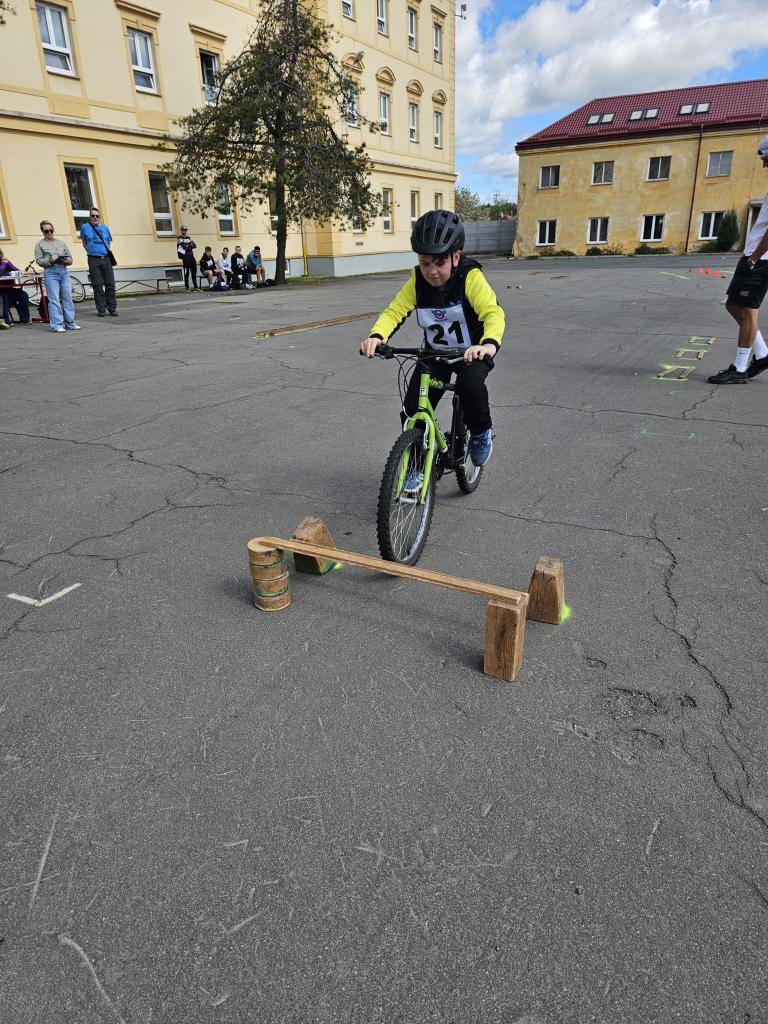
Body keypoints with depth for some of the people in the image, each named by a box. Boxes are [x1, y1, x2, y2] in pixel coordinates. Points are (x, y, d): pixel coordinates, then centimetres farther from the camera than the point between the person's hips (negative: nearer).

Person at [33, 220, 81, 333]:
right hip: (50, 273, -3)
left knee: (68, 298, 2)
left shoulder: (61, 243, 16)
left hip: (64, 271, 3)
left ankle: (70, 323, 9)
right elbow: (39, 261, 0)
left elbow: (70, 259, 15)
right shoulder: (40, 244, 8)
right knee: (54, 299, -7)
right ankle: (57, 325, -7)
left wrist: (66, 261, -6)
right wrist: (50, 260, -15)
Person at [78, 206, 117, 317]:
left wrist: (107, 251, 8)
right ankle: (101, 310, 2)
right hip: (93, 260, -2)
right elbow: (84, 242, 17)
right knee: (98, 286, -2)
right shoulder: (85, 227, 7)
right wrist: (91, 250, 9)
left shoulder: (105, 228, 13)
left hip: (106, 259, 2)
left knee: (110, 284, -2)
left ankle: (112, 308, 4)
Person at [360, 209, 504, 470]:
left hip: (472, 352, -3)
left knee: (470, 384, -36)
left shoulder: (471, 277, -24)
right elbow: (394, 311, -17)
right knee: (412, 411, -10)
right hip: (435, 353, 4)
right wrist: (377, 336, -40)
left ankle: (481, 433, -4)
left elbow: (493, 313, -37)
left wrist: (489, 344, -59)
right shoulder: (417, 281, -12)